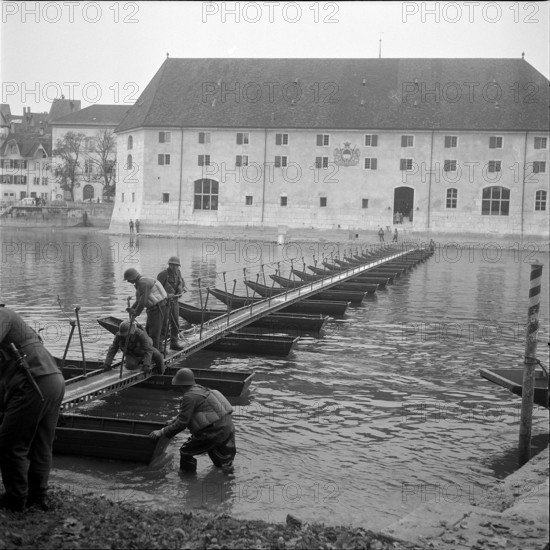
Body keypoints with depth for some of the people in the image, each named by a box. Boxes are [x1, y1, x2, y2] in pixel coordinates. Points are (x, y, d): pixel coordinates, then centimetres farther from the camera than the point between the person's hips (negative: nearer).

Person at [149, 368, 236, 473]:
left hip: (215, 432, -9)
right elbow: (185, 415, 26)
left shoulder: (189, 397, -13)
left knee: (185, 451, 3)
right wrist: (168, 426, 28)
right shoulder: (200, 389, 17)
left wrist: (162, 432, -9)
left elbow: (182, 423, -15)